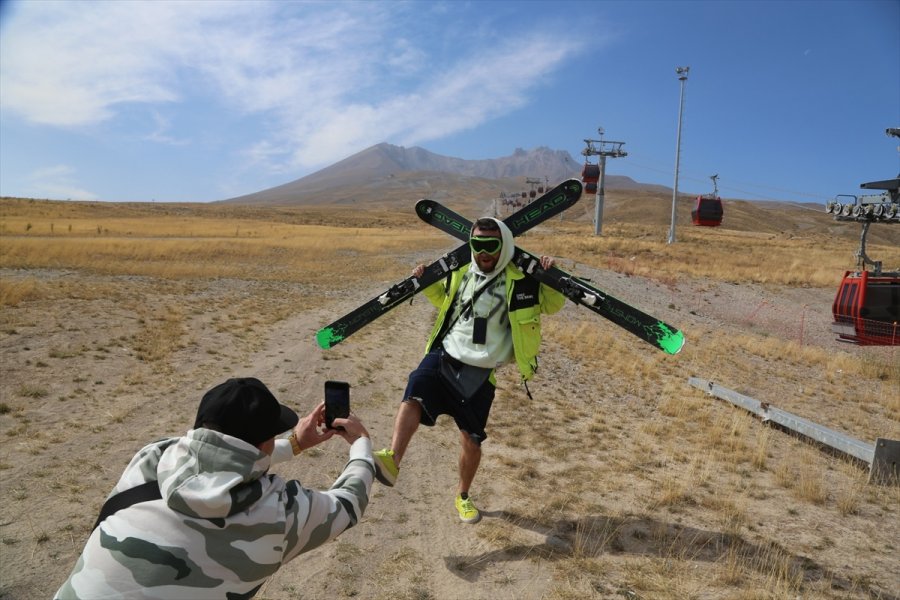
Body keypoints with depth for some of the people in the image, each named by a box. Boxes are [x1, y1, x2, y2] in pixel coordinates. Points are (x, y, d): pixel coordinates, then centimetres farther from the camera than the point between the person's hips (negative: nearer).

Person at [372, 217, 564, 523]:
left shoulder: (519, 281, -6)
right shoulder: (460, 273, 7)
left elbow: (552, 305, 4)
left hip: (479, 372, -2)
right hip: (444, 356, 2)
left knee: (472, 440, 9)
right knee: (413, 397, -29)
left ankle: (463, 496, 32)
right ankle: (391, 460, -41)